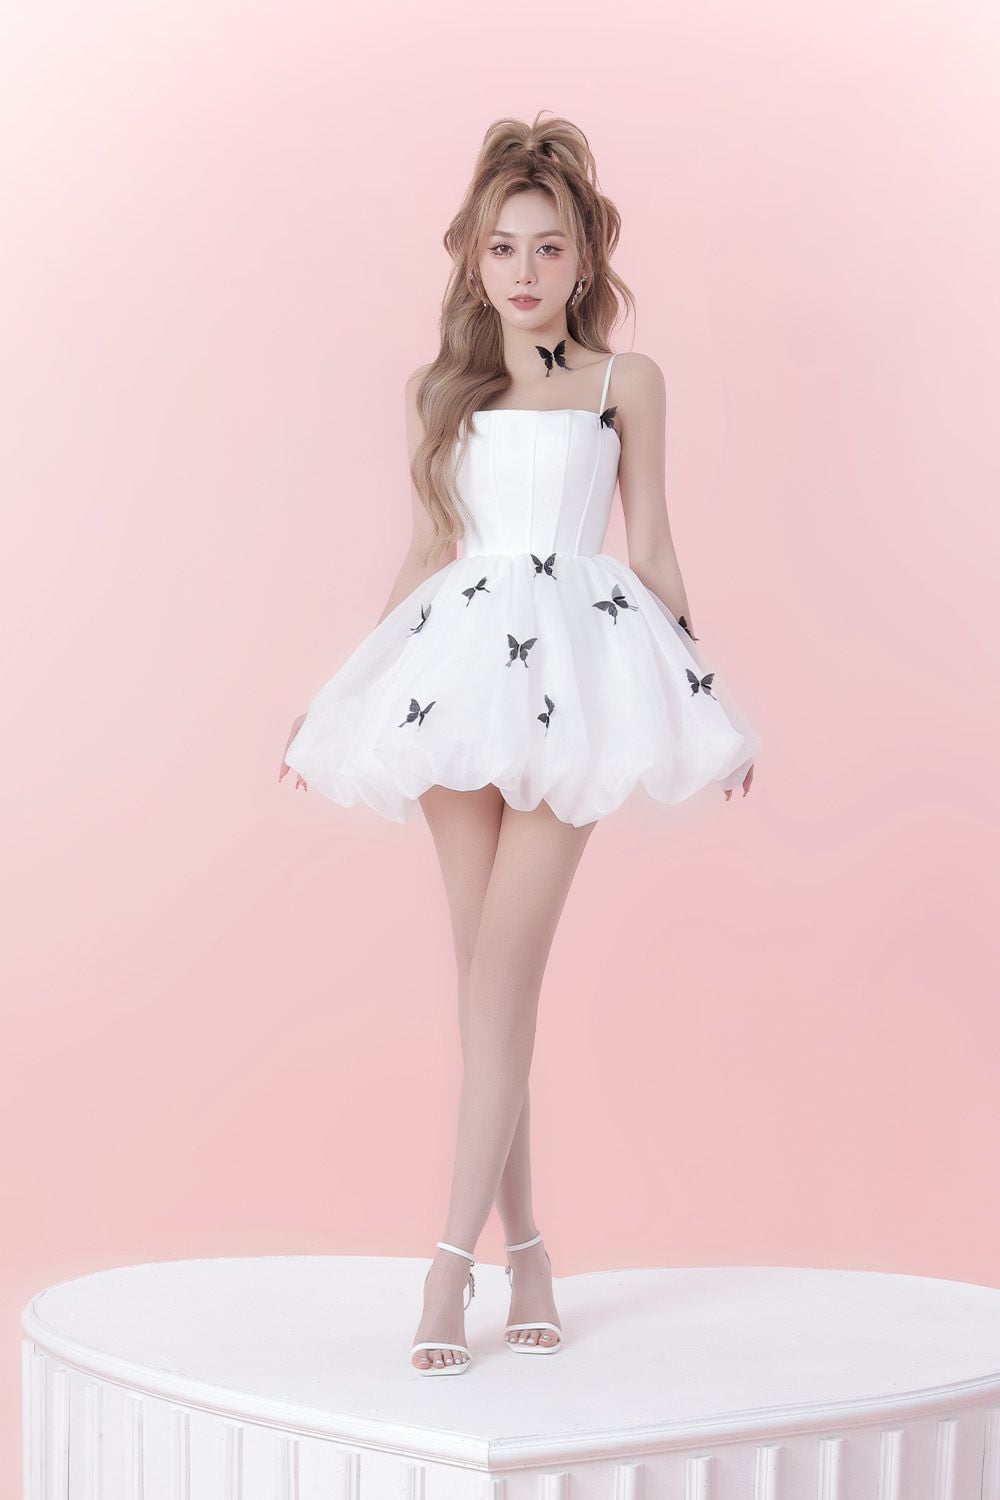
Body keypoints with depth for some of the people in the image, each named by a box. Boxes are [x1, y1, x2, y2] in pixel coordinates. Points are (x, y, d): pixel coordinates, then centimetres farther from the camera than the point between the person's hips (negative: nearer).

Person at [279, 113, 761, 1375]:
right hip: (459, 665, 3)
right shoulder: (437, 393, 14)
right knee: (485, 968, 3)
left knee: (505, 962, -12)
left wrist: (710, 694, 9)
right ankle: (523, 1247, 10)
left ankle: (455, 1256, -13)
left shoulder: (624, 385, 8)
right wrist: (337, 698, 16)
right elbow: (423, 557, 17)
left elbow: (653, 548, 11)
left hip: (574, 670, -3)